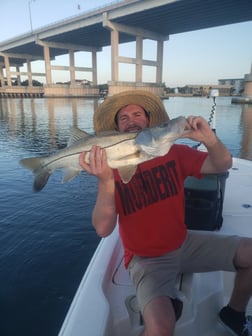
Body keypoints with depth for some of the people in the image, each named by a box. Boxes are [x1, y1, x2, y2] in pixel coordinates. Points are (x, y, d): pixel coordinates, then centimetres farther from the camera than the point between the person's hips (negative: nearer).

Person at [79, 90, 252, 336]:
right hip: (147, 258, -4)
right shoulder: (112, 168, -14)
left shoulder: (174, 152, -4)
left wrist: (209, 138, -30)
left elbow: (223, 164, -9)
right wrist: (105, 180, -38)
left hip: (184, 243, 5)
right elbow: (103, 229, -22)